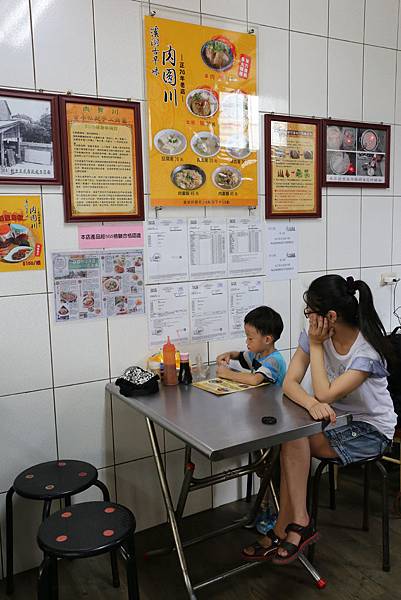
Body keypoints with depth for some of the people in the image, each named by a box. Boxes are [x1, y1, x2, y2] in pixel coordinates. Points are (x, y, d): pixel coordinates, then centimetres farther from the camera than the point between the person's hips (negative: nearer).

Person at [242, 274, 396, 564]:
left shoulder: (368, 350, -25)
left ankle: (284, 529, -11)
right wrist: (311, 403, -36)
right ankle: (297, 525, -11)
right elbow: (290, 382, -15)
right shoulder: (315, 335, -8)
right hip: (334, 418, 6)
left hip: (371, 430, -6)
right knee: (291, 437, -24)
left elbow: (325, 394, -29)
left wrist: (316, 345, -23)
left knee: (293, 439, -25)